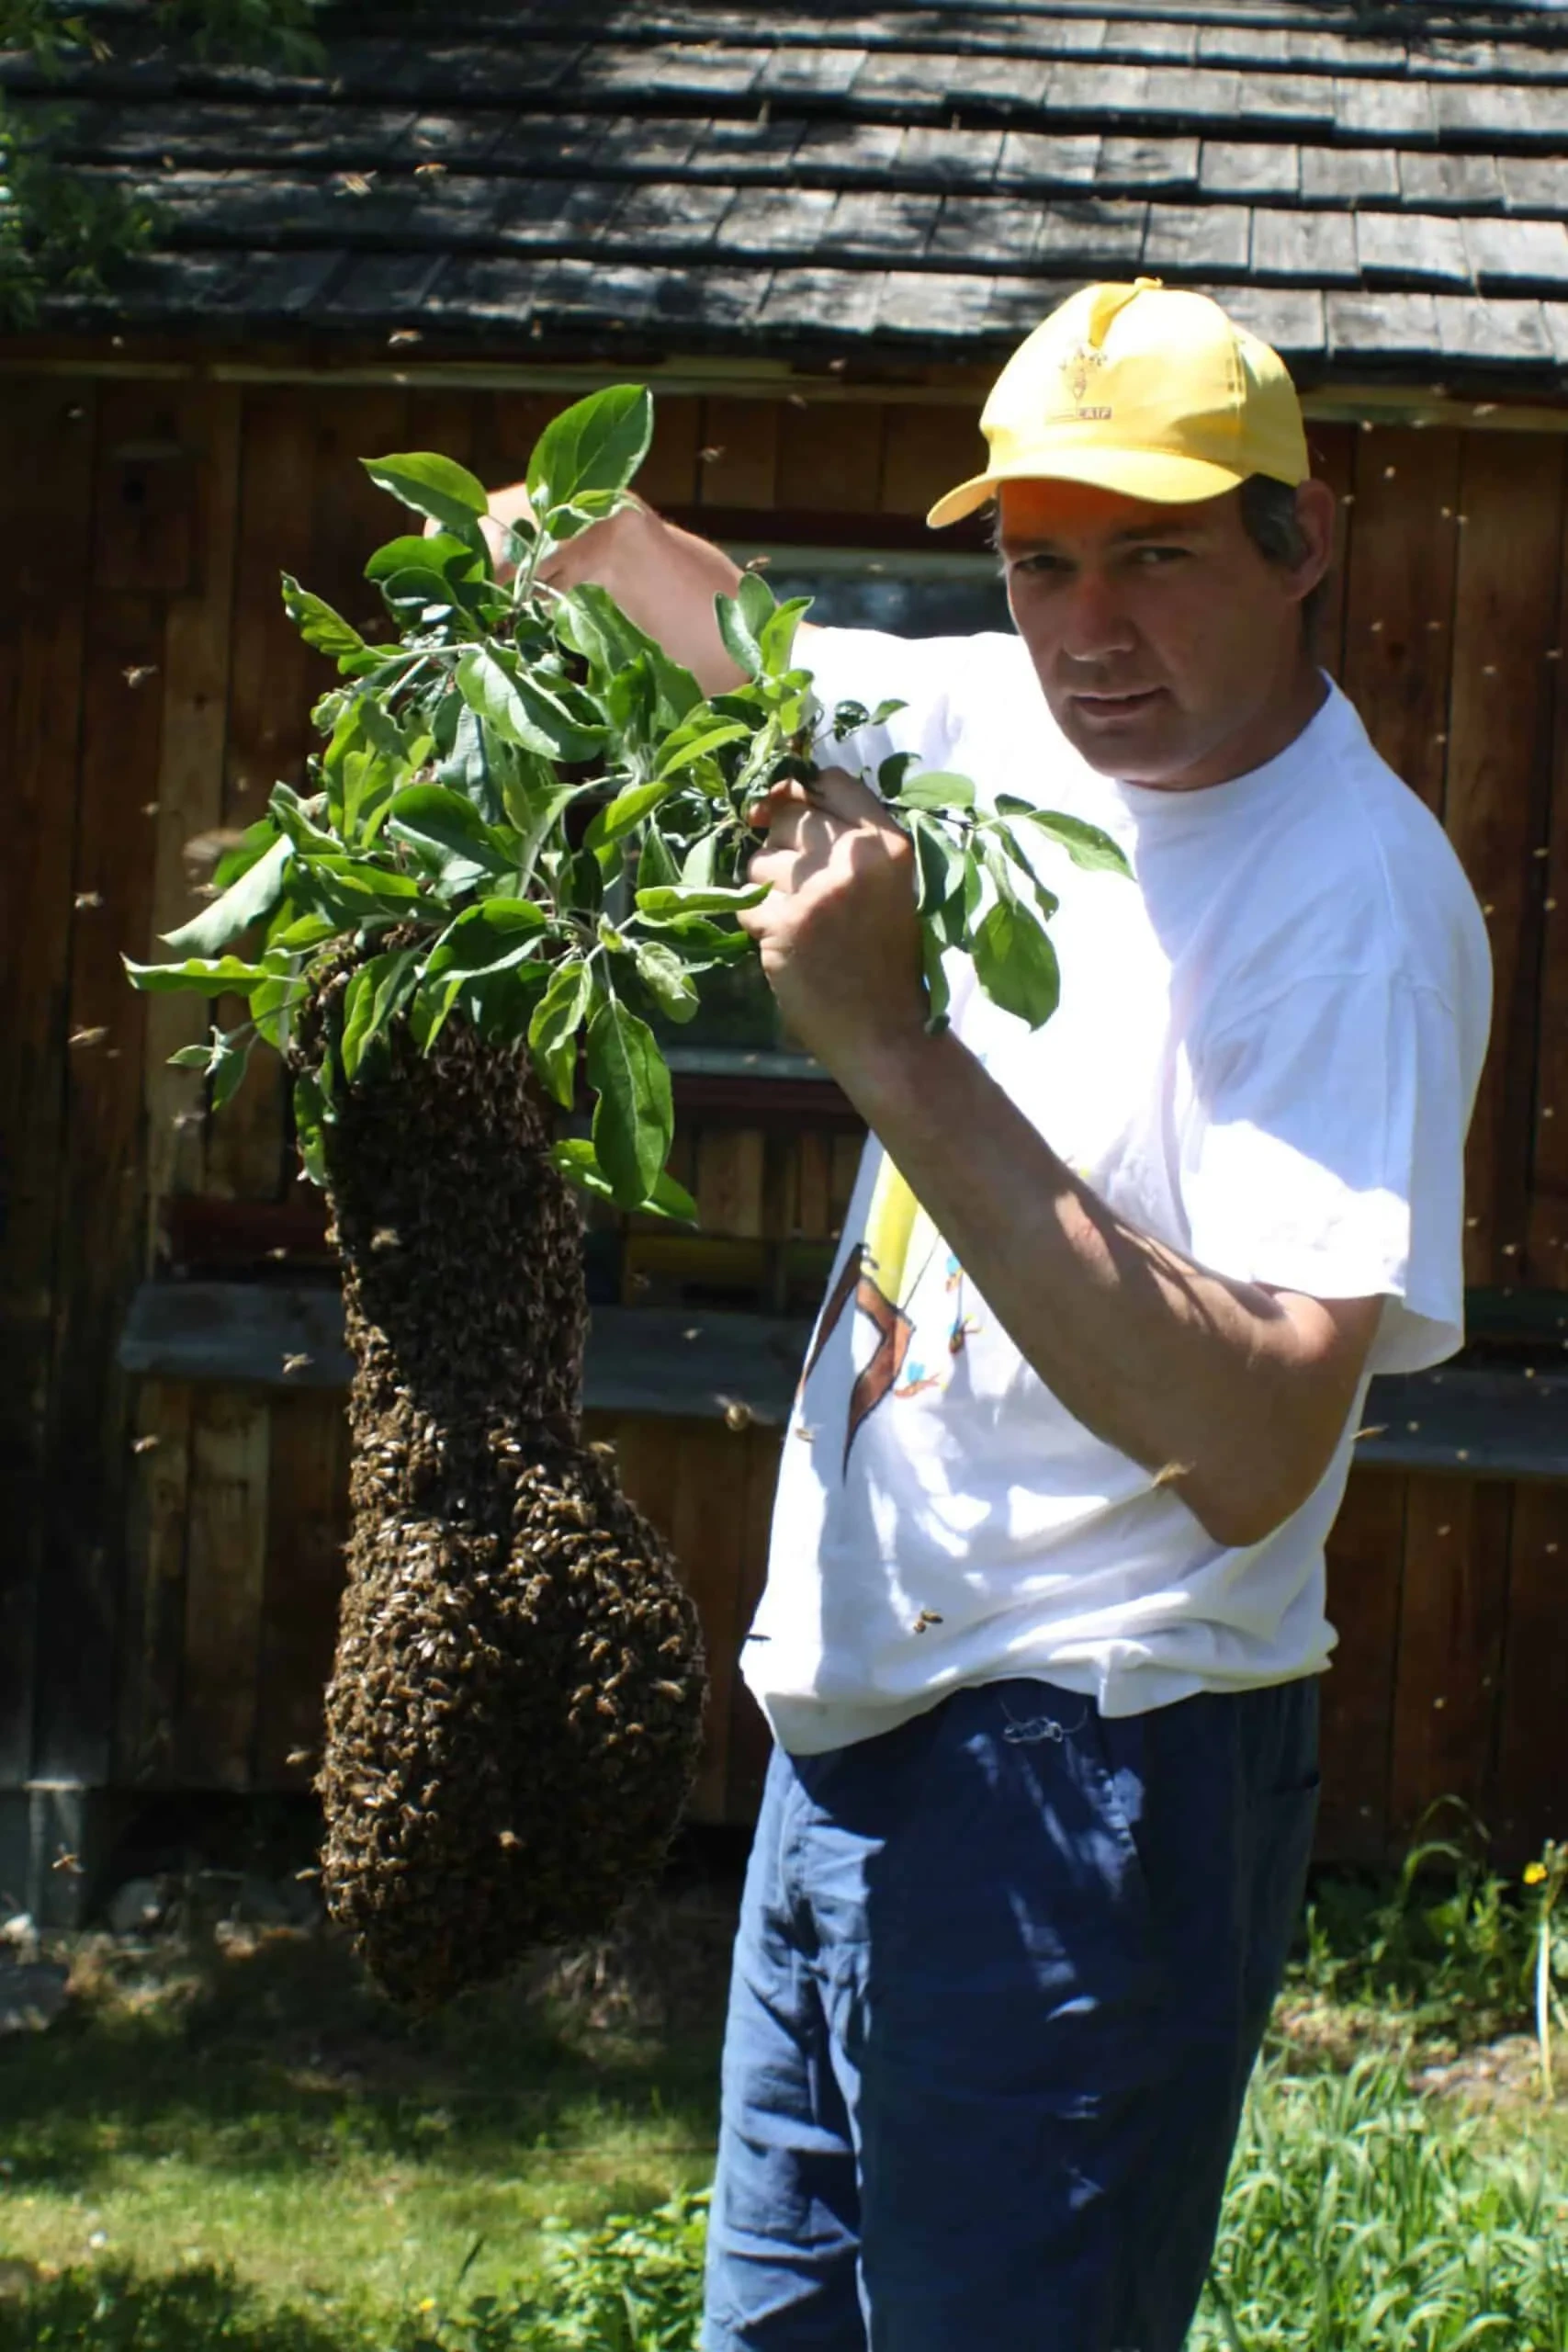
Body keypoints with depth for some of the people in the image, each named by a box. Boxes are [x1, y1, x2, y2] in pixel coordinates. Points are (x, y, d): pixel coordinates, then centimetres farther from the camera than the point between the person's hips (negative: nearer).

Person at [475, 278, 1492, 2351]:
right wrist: (603, 534, 7)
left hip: (1081, 1784, -8)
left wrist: (894, 1048, -31)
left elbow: (1254, 1448, -31)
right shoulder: (1019, 723, 4)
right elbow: (772, 651, 28)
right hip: (858, 1718, 8)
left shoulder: (1358, 898, -20)